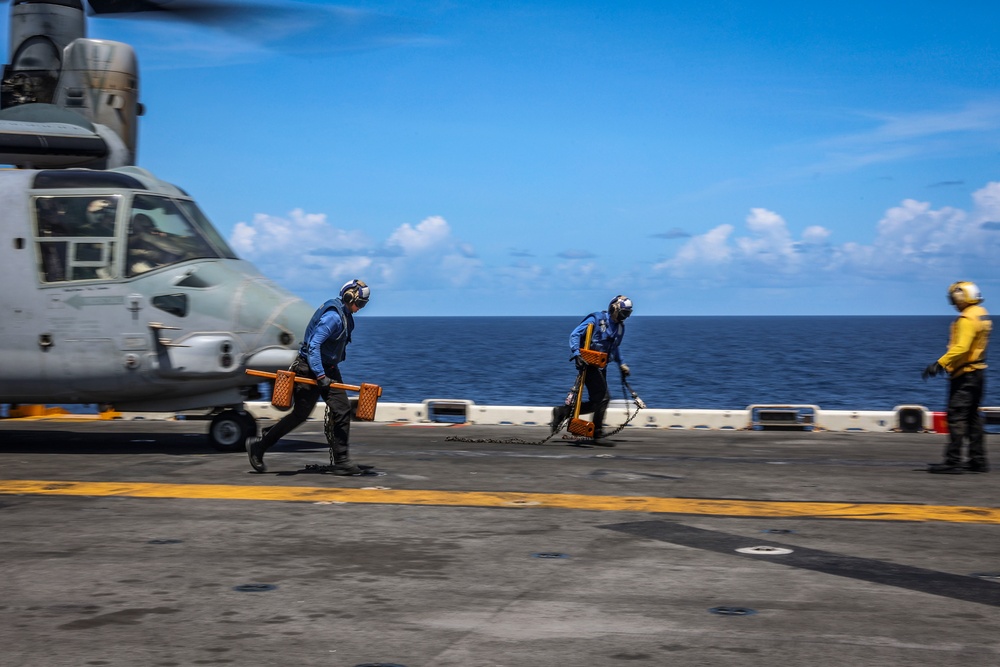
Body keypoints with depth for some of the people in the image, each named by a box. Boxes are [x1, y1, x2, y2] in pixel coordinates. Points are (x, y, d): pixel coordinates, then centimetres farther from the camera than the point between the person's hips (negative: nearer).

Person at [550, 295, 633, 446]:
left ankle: (563, 412, 15)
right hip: (588, 364, -9)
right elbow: (575, 335, -13)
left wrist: (621, 364, 26)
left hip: (600, 366, 9)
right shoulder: (596, 319, -10)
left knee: (596, 402, 4)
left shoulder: (620, 327, 14)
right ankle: (597, 436, -4)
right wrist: (577, 354, -24)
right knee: (603, 398, -13)